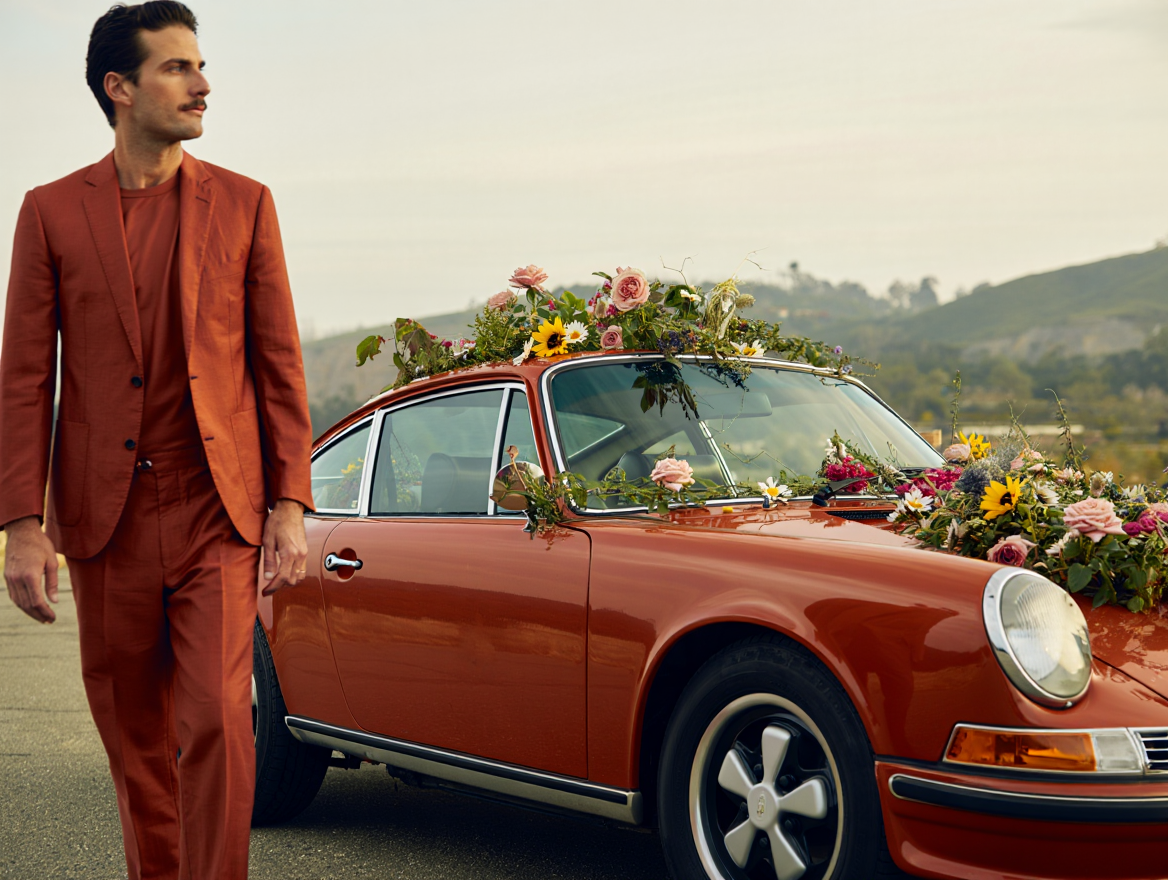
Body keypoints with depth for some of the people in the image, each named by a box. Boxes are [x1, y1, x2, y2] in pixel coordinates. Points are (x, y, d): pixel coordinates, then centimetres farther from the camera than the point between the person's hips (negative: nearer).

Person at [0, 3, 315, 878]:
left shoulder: (243, 204, 5)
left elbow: (280, 364, 4)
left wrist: (290, 505, -3)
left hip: (218, 511, -1)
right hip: (106, 516, 1)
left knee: (217, 722, -10)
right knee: (135, 739, 11)